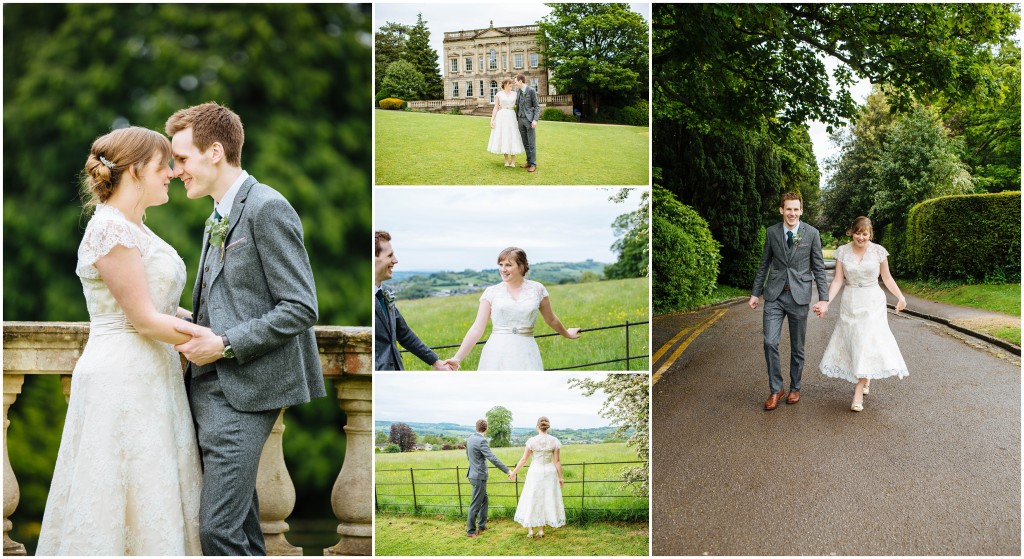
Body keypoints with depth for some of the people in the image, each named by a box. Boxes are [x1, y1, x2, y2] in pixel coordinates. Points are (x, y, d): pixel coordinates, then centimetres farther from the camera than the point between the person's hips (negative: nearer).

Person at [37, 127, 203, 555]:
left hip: (150, 378, 9)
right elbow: (144, 320, -17)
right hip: (122, 379, -9)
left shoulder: (135, 229, 16)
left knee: (155, 510, 11)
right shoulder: (110, 227, -13)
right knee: (132, 506, -2)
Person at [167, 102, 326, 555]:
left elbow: (301, 308, -16)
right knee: (240, 521, 15)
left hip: (244, 389, -9)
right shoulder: (218, 217, 18)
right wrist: (198, 334, 4)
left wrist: (225, 345, -17)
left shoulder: (267, 208, -12)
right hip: (210, 384, 9)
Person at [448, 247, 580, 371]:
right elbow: (477, 329, 0)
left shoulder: (537, 289, 5)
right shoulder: (491, 292, 3)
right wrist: (457, 359, -7)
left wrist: (567, 334, 37)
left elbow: (551, 320, 21)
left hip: (526, 354, 0)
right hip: (496, 354, 0)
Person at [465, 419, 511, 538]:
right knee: (476, 504, 2)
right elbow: (493, 459, -26)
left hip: (473, 474, 9)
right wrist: (507, 471, -22)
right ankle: (471, 531, 11)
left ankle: (481, 525, 28)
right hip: (479, 477, -9)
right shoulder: (481, 441, -22)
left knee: (484, 499, 21)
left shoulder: (469, 438, 4)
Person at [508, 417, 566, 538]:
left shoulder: (532, 441, -11)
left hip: (535, 473, -1)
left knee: (532, 500, 9)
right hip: (550, 473, 1)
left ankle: (530, 530, 9)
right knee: (547, 500, 11)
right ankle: (541, 530, 12)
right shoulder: (554, 441, -7)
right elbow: (557, 461, -5)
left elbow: (523, 459, -7)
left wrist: (514, 472, 5)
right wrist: (560, 477, 5)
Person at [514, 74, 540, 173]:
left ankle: (533, 164, -2)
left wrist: (535, 120, -16)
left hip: (529, 119, -6)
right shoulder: (518, 91, 11)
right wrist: (516, 118, 13)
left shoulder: (531, 91, -7)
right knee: (525, 143, 9)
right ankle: (529, 161, 17)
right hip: (520, 120, 6)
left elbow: (537, 106, -7)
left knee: (531, 143, -4)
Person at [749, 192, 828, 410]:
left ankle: (795, 388, 25)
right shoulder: (772, 232, 3)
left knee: (797, 347, 8)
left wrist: (823, 298, -3)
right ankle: (775, 390, 5)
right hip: (774, 295, 1)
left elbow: (818, 268, 1)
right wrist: (755, 293, 10)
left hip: (799, 295, -1)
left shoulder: (812, 233, -2)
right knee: (770, 343, -9)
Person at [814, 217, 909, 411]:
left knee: (868, 342, -9)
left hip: (872, 302, -2)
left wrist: (900, 296, -2)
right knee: (852, 342, 6)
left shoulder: (879, 251, -3)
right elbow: (838, 280, -2)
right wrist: (826, 301, -13)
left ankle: (859, 392, -8)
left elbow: (887, 278, 7)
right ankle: (866, 380, 30)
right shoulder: (842, 251, -1)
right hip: (850, 303, 2)